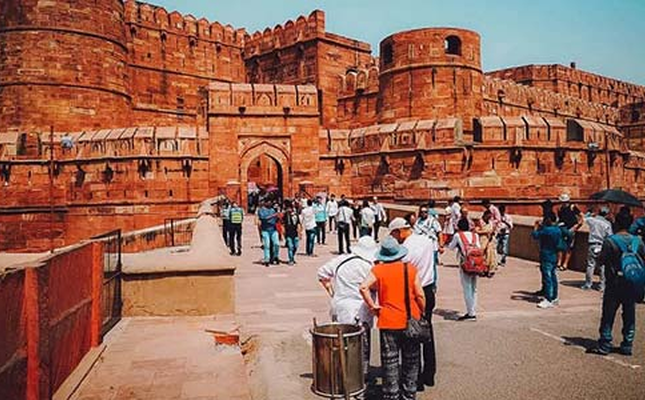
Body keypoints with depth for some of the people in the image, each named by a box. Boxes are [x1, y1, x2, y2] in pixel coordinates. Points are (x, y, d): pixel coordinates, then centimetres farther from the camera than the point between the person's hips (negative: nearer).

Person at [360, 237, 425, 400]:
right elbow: (420, 296, -2)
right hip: (411, 321, 2)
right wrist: (422, 313, 12)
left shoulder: (378, 270, -5)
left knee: (390, 361, 8)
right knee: (410, 360, 15)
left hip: (388, 322, -1)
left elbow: (364, 287, -19)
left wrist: (372, 306, -8)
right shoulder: (411, 269, -1)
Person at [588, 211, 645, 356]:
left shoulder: (610, 241, -14)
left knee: (608, 315, 4)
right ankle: (627, 346, 19)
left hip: (615, 284, -4)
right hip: (632, 284, 4)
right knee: (629, 316, 13)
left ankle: (604, 346, 6)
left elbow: (601, 260, -14)